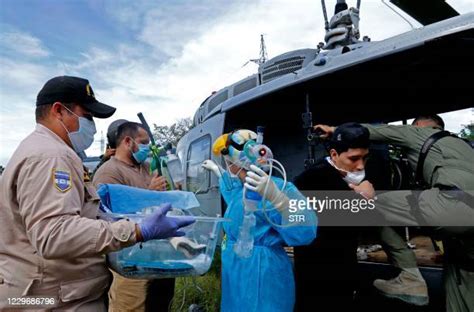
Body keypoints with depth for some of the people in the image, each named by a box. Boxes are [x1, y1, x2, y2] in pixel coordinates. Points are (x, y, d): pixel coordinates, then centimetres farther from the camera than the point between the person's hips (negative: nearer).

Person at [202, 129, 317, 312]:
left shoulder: (276, 188, -25)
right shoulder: (241, 187, 5)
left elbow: (305, 233, -39)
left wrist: (275, 197, -52)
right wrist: (215, 168, 38)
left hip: (261, 278, -9)